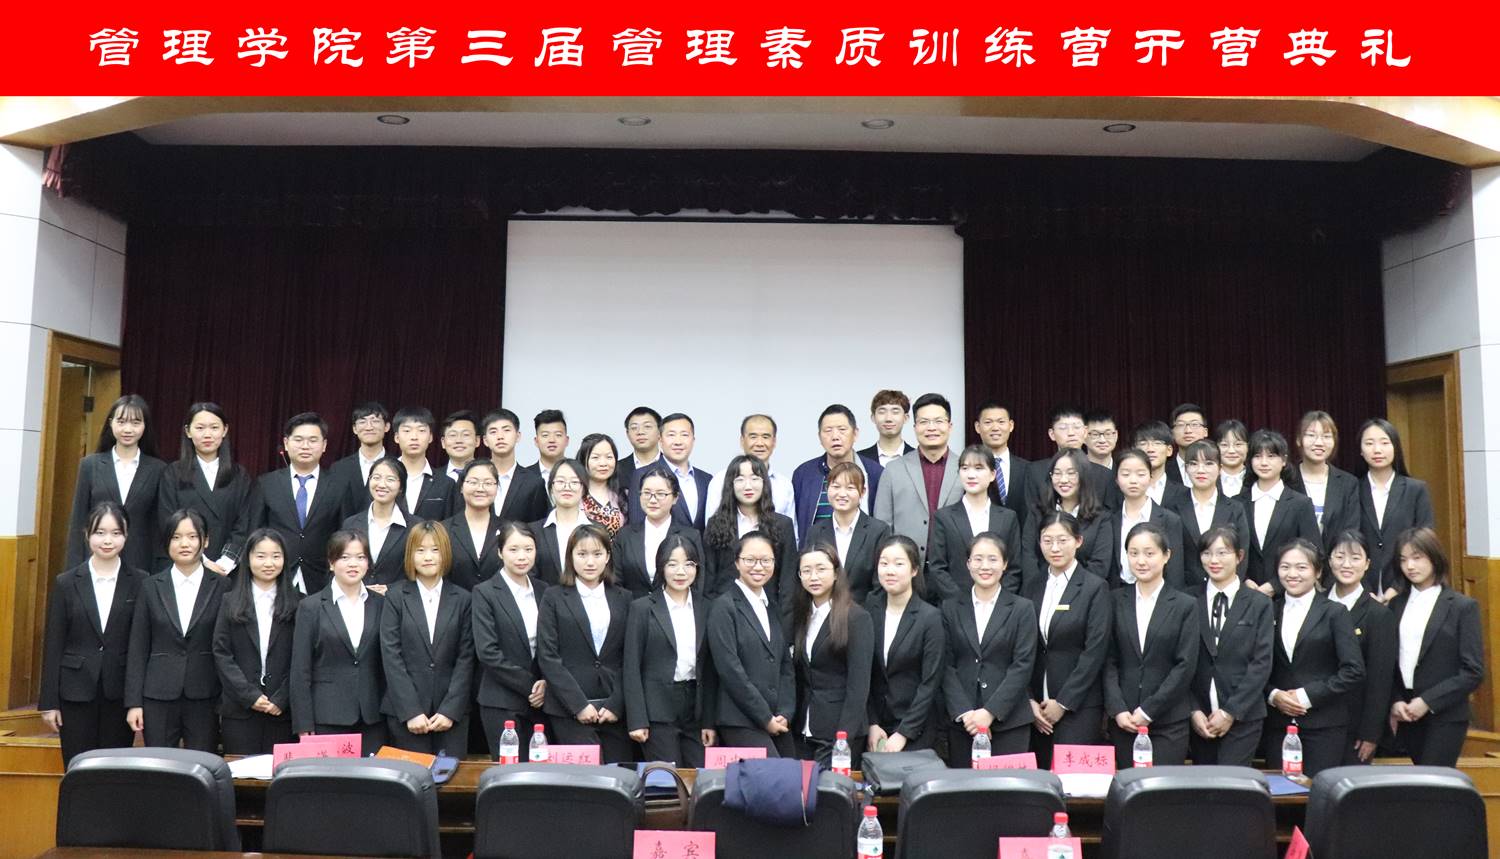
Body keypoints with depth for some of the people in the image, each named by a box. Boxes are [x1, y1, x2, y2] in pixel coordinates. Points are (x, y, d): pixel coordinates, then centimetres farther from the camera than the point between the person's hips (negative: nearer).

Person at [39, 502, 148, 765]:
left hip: (120, 693, 0)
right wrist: (49, 702, 0)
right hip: (76, 693, 0)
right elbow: (53, 645, 3)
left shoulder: (140, 583, -1)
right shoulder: (66, 583, 2)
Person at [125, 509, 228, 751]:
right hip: (159, 697, 1)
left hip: (205, 697, -1)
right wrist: (133, 702, 0)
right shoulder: (151, 587, 5)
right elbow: (137, 649, 6)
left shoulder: (221, 586, 1)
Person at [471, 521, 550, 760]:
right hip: (502, 704, -4)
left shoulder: (544, 591, 10)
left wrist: (546, 682, -4)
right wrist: (529, 685, -11)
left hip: (540, 701, 4)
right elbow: (487, 652, -11)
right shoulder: (485, 593, -4)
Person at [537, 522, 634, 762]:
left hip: (615, 711, 2)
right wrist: (579, 705, -10)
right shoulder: (554, 598, 3)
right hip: (570, 712, -2)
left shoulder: (623, 599, 10)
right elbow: (547, 657, -3)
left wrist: (616, 705, -4)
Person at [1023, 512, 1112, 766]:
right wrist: (1030, 701, 0)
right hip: (1037, 705, 4)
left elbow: (1095, 651, -9)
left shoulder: (1095, 588, -3)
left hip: (1078, 705, -4)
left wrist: (1063, 703, -10)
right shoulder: (1031, 588, 10)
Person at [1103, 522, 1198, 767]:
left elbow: (1186, 666, -4)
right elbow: (1108, 661, 4)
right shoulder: (1116, 601, 6)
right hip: (1123, 720, 2)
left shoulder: (1184, 605, 1)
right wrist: (1118, 709, -7)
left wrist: (1148, 710, -9)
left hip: (1169, 721, -2)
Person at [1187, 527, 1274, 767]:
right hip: (1199, 718, 1)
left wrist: (1230, 711, -8)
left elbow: (1261, 663, -2)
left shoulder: (1260, 604, 3)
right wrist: (1194, 711, -5)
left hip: (1243, 716, -1)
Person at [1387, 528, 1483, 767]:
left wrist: (1428, 702, -12)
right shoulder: (1397, 604, 9)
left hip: (1445, 715, -4)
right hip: (1405, 715, 4)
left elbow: (1473, 671, -6)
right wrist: (1395, 702, -5)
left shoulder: (1463, 607, -2)